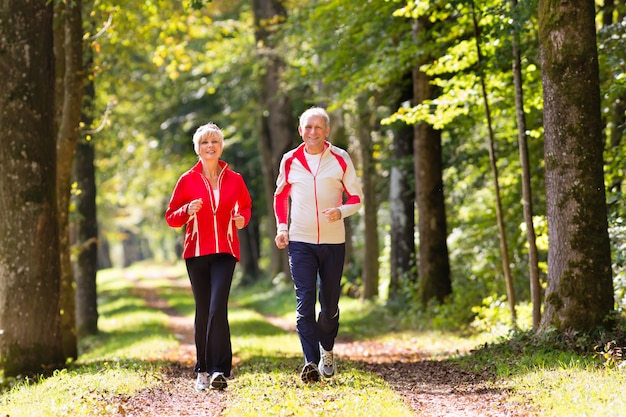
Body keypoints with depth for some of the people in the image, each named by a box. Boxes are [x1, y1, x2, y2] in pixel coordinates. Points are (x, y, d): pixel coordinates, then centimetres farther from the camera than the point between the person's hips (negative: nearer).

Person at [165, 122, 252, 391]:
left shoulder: (234, 179, 6)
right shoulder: (187, 180, 3)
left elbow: (245, 206, 22)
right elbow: (171, 217, 6)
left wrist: (242, 218, 0)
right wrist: (187, 211, -15)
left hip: (225, 251, -1)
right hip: (196, 253, 1)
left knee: (218, 308, -16)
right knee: (203, 312, 4)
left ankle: (219, 371, -19)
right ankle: (203, 371, 15)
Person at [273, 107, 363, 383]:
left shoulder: (340, 159, -2)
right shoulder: (290, 161, 2)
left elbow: (356, 197, 3)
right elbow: (281, 196, 17)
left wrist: (341, 211, -18)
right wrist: (281, 226, 3)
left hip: (333, 241, 0)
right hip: (300, 241, 0)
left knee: (330, 304, 10)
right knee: (304, 302, -13)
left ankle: (326, 350, 36)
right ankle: (311, 362, -17)